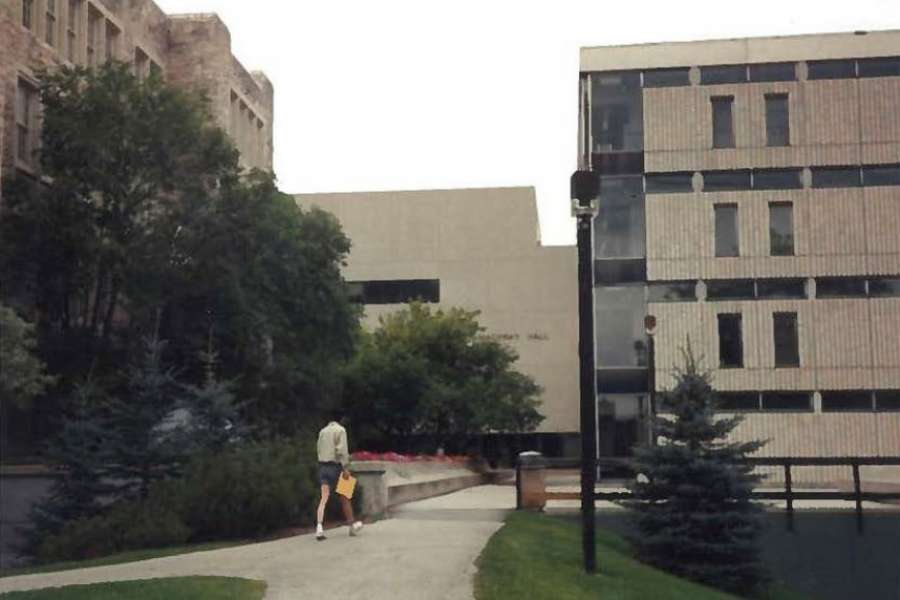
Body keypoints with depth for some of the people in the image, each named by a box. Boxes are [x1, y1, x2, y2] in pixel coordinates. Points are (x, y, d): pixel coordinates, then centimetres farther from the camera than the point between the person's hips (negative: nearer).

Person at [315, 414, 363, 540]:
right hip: (335, 465, -5)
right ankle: (352, 525, 22)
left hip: (323, 465, 5)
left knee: (324, 498, -3)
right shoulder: (340, 430, -5)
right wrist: (345, 467, -17)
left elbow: (320, 449, 13)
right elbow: (341, 450, -15)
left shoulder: (323, 431, 14)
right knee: (344, 497, 10)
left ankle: (319, 527, -19)